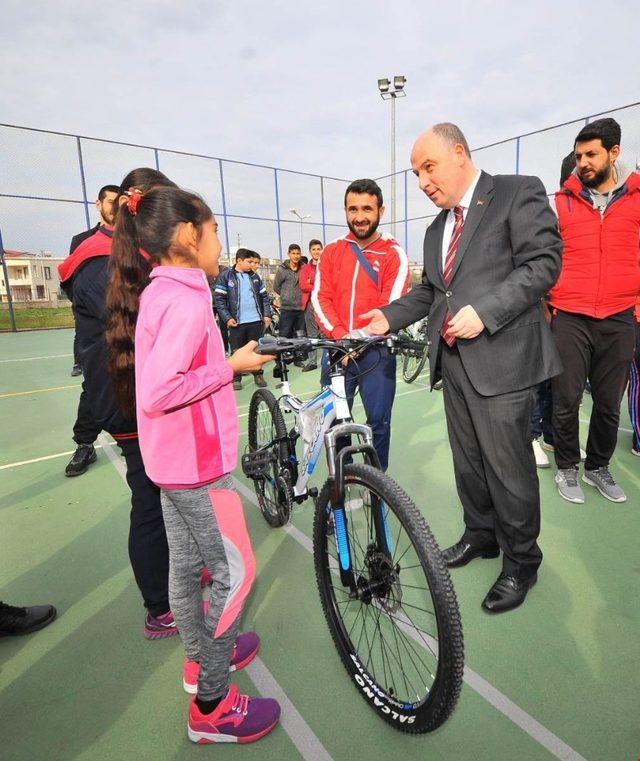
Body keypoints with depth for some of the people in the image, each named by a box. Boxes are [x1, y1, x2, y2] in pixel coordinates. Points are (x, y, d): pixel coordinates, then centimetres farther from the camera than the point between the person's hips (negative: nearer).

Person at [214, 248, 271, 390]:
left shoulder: (255, 276, 10)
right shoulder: (225, 276, -2)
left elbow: (264, 297, 15)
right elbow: (218, 299, -5)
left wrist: (267, 315, 5)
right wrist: (227, 318, -13)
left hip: (256, 320, 3)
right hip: (237, 322, -3)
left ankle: (258, 375, 23)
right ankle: (236, 378, 17)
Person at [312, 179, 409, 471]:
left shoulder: (393, 253, 2)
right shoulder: (332, 251, 10)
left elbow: (392, 304, -8)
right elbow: (320, 298, 2)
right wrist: (340, 336, -14)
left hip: (375, 351, -2)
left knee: (379, 421, 4)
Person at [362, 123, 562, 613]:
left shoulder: (519, 192, -2)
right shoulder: (437, 228, 20)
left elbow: (544, 262, -11)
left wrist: (483, 311, -20)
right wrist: (389, 317, 7)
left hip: (502, 357, -7)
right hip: (454, 359, 7)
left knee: (508, 465, 1)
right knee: (468, 460, 16)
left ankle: (521, 562, 22)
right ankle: (481, 534, 36)